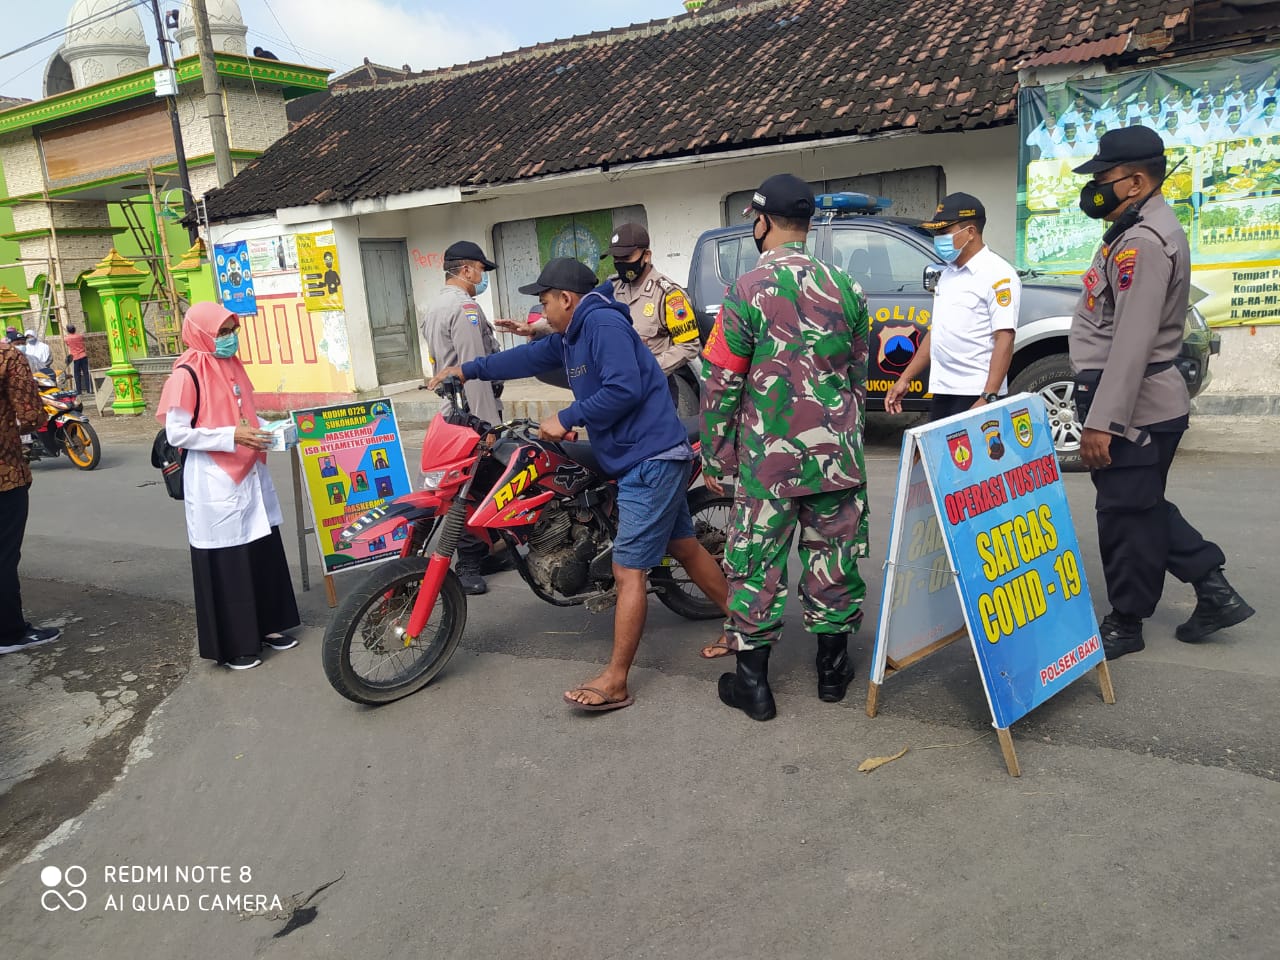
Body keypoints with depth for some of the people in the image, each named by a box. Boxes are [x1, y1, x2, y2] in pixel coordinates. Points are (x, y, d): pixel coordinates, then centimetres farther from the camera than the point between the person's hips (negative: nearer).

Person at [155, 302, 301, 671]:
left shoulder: (232, 366, 12)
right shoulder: (187, 374, -12)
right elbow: (176, 433, -14)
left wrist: (263, 431, 3)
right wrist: (231, 437, -21)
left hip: (250, 476, 8)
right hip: (214, 484, -7)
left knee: (264, 552, 13)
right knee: (225, 562, 0)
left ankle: (267, 625, 27)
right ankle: (232, 644, 12)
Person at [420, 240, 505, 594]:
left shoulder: (432, 308, 17)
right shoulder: (464, 307, -15)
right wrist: (490, 422, -22)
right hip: (474, 409, -10)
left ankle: (481, 551, 25)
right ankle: (469, 565, -5)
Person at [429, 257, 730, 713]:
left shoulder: (604, 323, -15)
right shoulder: (571, 336, 17)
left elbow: (624, 389, -24)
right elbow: (529, 357, 26)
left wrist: (566, 419, -16)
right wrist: (469, 370, 29)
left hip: (650, 460, -11)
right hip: (653, 458, 11)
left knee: (628, 570, -9)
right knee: (684, 546, 18)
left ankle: (615, 683, -4)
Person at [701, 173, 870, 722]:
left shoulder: (748, 292, -10)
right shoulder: (844, 288, 4)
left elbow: (721, 384, -9)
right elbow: (860, 373, 12)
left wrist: (715, 458, 1)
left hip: (768, 460, -4)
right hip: (838, 458, 4)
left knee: (757, 564, 6)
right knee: (833, 558, 13)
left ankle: (752, 682, 14)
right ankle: (833, 668, 27)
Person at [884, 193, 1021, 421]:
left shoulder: (998, 274, -10)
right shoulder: (948, 274, 15)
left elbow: (1004, 339, -17)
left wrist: (988, 398, -25)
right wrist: (905, 378, 17)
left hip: (974, 395, -8)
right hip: (942, 392, 8)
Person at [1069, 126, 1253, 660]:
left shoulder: (1144, 240, -18)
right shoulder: (1138, 231, 16)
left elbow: (1132, 342, -26)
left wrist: (1100, 422, -26)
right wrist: (1098, 411, 23)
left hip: (1133, 409, -11)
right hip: (1144, 406, 11)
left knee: (1126, 515, 1)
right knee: (1143, 509, 19)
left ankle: (1125, 625, 16)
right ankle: (1215, 591, 26)